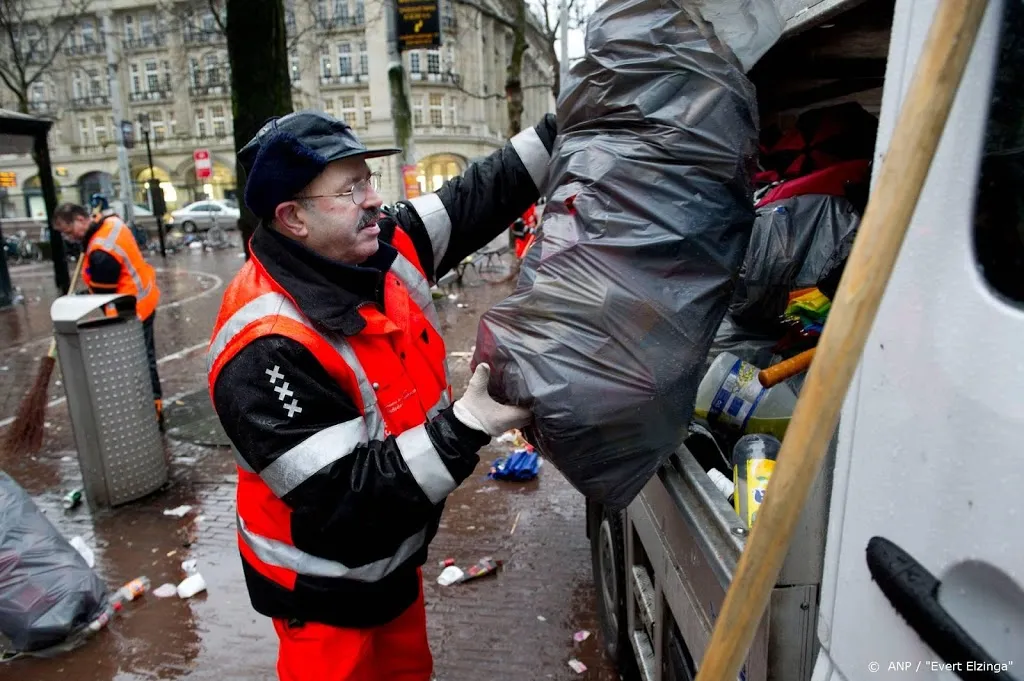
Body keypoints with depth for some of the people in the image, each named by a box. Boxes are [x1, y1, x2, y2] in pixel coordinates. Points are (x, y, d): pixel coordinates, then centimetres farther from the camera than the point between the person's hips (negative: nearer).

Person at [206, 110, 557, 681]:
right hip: (326, 592, -7)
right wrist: (465, 429, -39)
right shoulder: (265, 348, -32)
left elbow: (483, 194, -5)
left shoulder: (387, 248, -12)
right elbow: (337, 498, -33)